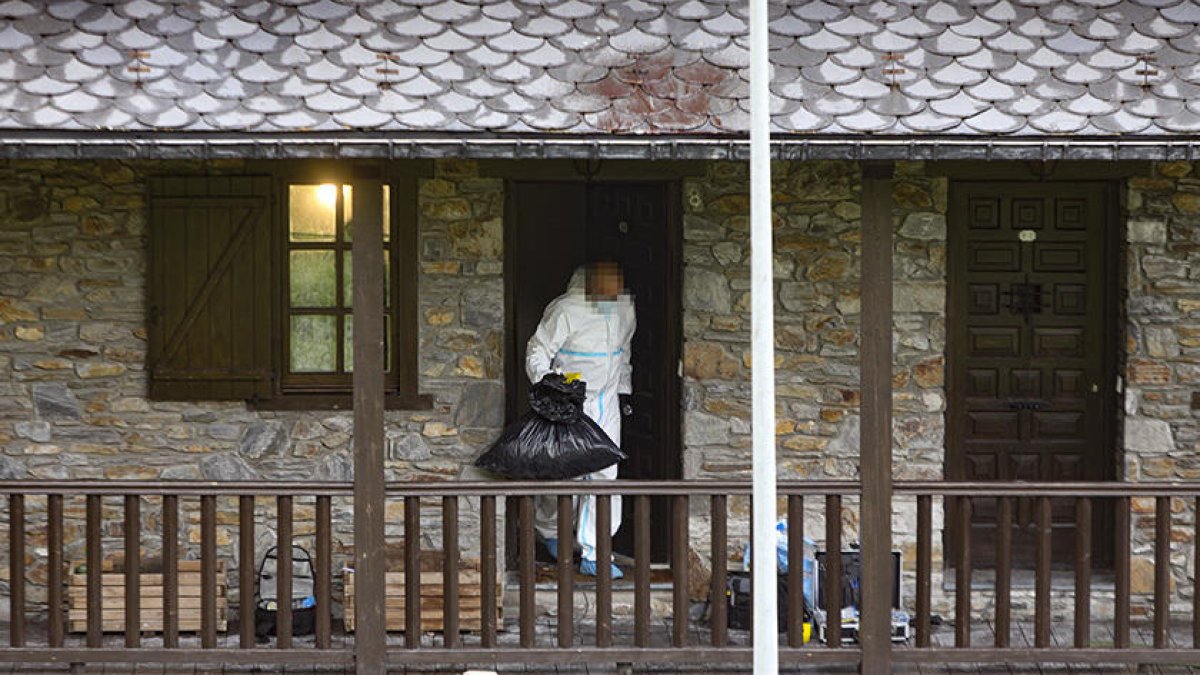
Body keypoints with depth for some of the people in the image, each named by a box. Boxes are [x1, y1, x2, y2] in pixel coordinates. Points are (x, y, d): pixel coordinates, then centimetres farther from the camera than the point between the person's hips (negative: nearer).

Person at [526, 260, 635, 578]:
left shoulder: (626, 310, 2)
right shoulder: (565, 311, -18)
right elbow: (537, 353, -11)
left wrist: (623, 391, 20)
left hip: (606, 405, 5)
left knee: (605, 474, -1)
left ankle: (594, 555, 3)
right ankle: (551, 531, 31)